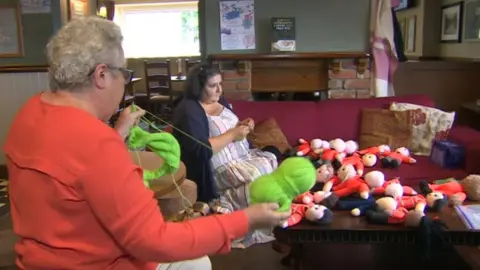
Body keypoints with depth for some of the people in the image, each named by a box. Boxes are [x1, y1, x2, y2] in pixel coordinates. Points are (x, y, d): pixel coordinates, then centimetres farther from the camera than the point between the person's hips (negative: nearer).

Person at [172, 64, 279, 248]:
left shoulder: (219, 100, 11)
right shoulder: (188, 111, -15)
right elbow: (201, 151, -24)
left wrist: (242, 126, 1)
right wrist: (232, 134, -20)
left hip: (242, 155, 9)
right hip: (218, 169, -9)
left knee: (271, 161, -9)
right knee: (258, 175, -26)